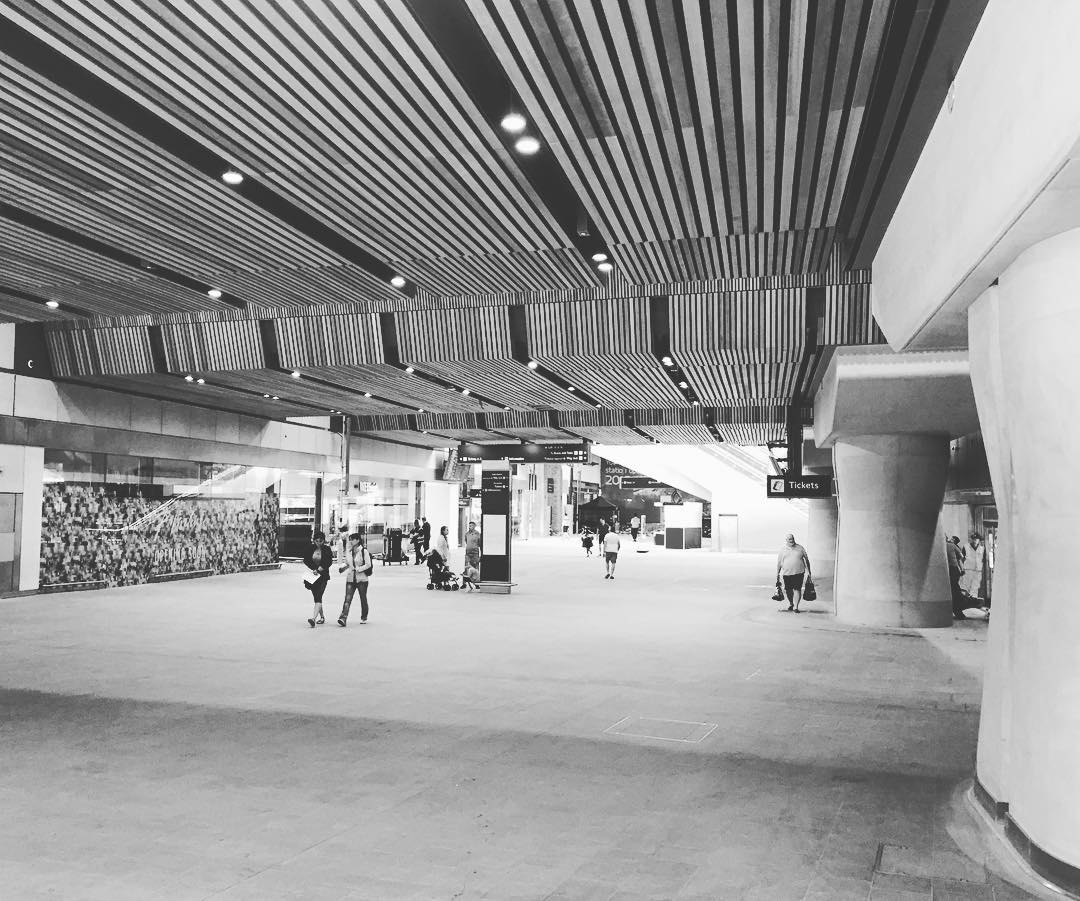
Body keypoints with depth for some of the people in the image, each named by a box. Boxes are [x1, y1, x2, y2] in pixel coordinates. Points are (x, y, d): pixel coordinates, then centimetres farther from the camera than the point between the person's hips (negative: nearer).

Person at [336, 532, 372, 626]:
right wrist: (343, 566, -3)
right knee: (347, 598, -10)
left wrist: (358, 569, -19)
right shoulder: (348, 552, 8)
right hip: (350, 579, 4)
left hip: (362, 579, -3)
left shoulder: (363, 551, -8)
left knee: (363, 599, 9)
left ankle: (364, 618, 25)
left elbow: (368, 564, -11)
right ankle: (343, 618, -19)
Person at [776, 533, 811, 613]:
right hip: (787, 573, 1)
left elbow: (806, 559, 12)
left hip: (799, 573, -1)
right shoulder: (782, 550, 6)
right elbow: (779, 563, 8)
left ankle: (796, 607, -6)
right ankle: (791, 603, 32)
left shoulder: (800, 548, 6)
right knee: (788, 590, 9)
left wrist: (808, 571, 10)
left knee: (797, 589, -10)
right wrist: (777, 575, 6)